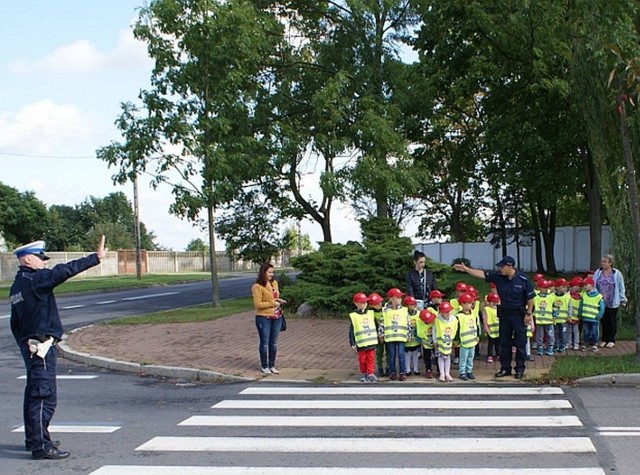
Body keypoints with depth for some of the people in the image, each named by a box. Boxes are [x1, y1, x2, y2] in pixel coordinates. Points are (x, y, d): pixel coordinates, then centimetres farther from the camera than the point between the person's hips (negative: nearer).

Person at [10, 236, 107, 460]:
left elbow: (15, 324, 20)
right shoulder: (34, 280, -14)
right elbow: (65, 271, -23)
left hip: (29, 346, 10)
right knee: (44, 396, -9)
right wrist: (96, 257, -21)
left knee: (33, 394, 18)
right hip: (42, 347, -10)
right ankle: (41, 446, -8)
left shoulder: (18, 286, 15)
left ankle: (33, 439, 28)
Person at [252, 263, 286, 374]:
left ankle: (272, 365, 22)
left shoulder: (274, 283, 8)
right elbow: (257, 304, -16)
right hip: (264, 318, -6)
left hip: (277, 317, 6)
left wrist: (279, 301, 0)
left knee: (274, 343, 11)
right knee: (265, 342, 5)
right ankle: (264, 366, 17)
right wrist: (272, 303, -17)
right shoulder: (257, 286, -12)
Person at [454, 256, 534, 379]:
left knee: (520, 343, 3)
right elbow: (482, 274, -2)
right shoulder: (498, 276, -4)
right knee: (504, 342, 10)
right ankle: (505, 368, 20)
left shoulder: (523, 279, -14)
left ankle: (520, 369, 14)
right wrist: (466, 269, -7)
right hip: (504, 313, 4)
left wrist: (528, 314, -8)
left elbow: (530, 298, -8)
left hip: (519, 314, -4)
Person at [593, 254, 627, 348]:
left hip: (612, 303, -2)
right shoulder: (597, 273, 2)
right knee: (603, 321, 9)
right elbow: (593, 286, 6)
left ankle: (611, 340, 17)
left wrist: (623, 299, 3)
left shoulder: (617, 274, -4)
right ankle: (604, 339, 20)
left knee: (612, 322, 7)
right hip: (601, 302, 2)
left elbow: (621, 288, 1)